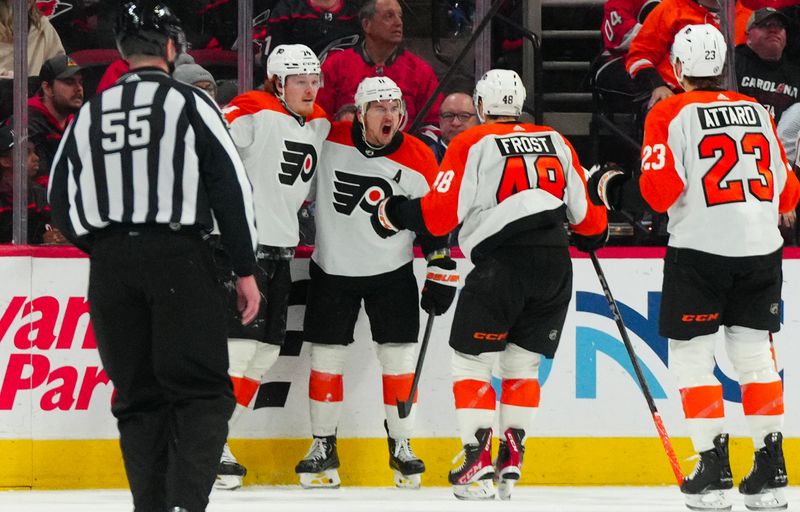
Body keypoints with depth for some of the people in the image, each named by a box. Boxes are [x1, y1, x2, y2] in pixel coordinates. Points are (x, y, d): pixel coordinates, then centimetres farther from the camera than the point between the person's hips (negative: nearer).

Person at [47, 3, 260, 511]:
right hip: (177, 257, -4)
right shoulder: (189, 102, 0)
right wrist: (246, 270, 0)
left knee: (138, 394, 12)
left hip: (110, 264, 4)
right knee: (201, 390, -2)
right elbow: (230, 186, -4)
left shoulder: (90, 114, 13)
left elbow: (61, 200, 16)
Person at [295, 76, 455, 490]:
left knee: (398, 357, -1)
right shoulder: (329, 141, -12)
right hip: (332, 269, 0)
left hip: (391, 272, 0)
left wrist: (441, 273, -3)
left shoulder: (419, 160, -10)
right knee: (326, 355, 3)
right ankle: (323, 447, 13)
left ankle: (401, 446, 11)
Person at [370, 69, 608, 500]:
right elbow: (584, 211, 18)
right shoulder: (555, 141, 15)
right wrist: (595, 235, 40)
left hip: (502, 264, -5)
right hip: (556, 265, 5)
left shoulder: (472, 144, 2)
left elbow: (439, 215, -4)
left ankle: (477, 458, -6)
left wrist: (394, 214, 13)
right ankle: (512, 458, 7)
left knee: (470, 361, 5)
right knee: (522, 363, 16)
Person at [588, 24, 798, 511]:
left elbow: (658, 191, -12)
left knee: (691, 357, 4)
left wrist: (613, 189, 6)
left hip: (700, 251, -5)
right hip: (761, 250, 5)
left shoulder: (672, 114, -5)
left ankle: (714, 469, -2)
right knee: (755, 354, 12)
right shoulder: (757, 111, 9)